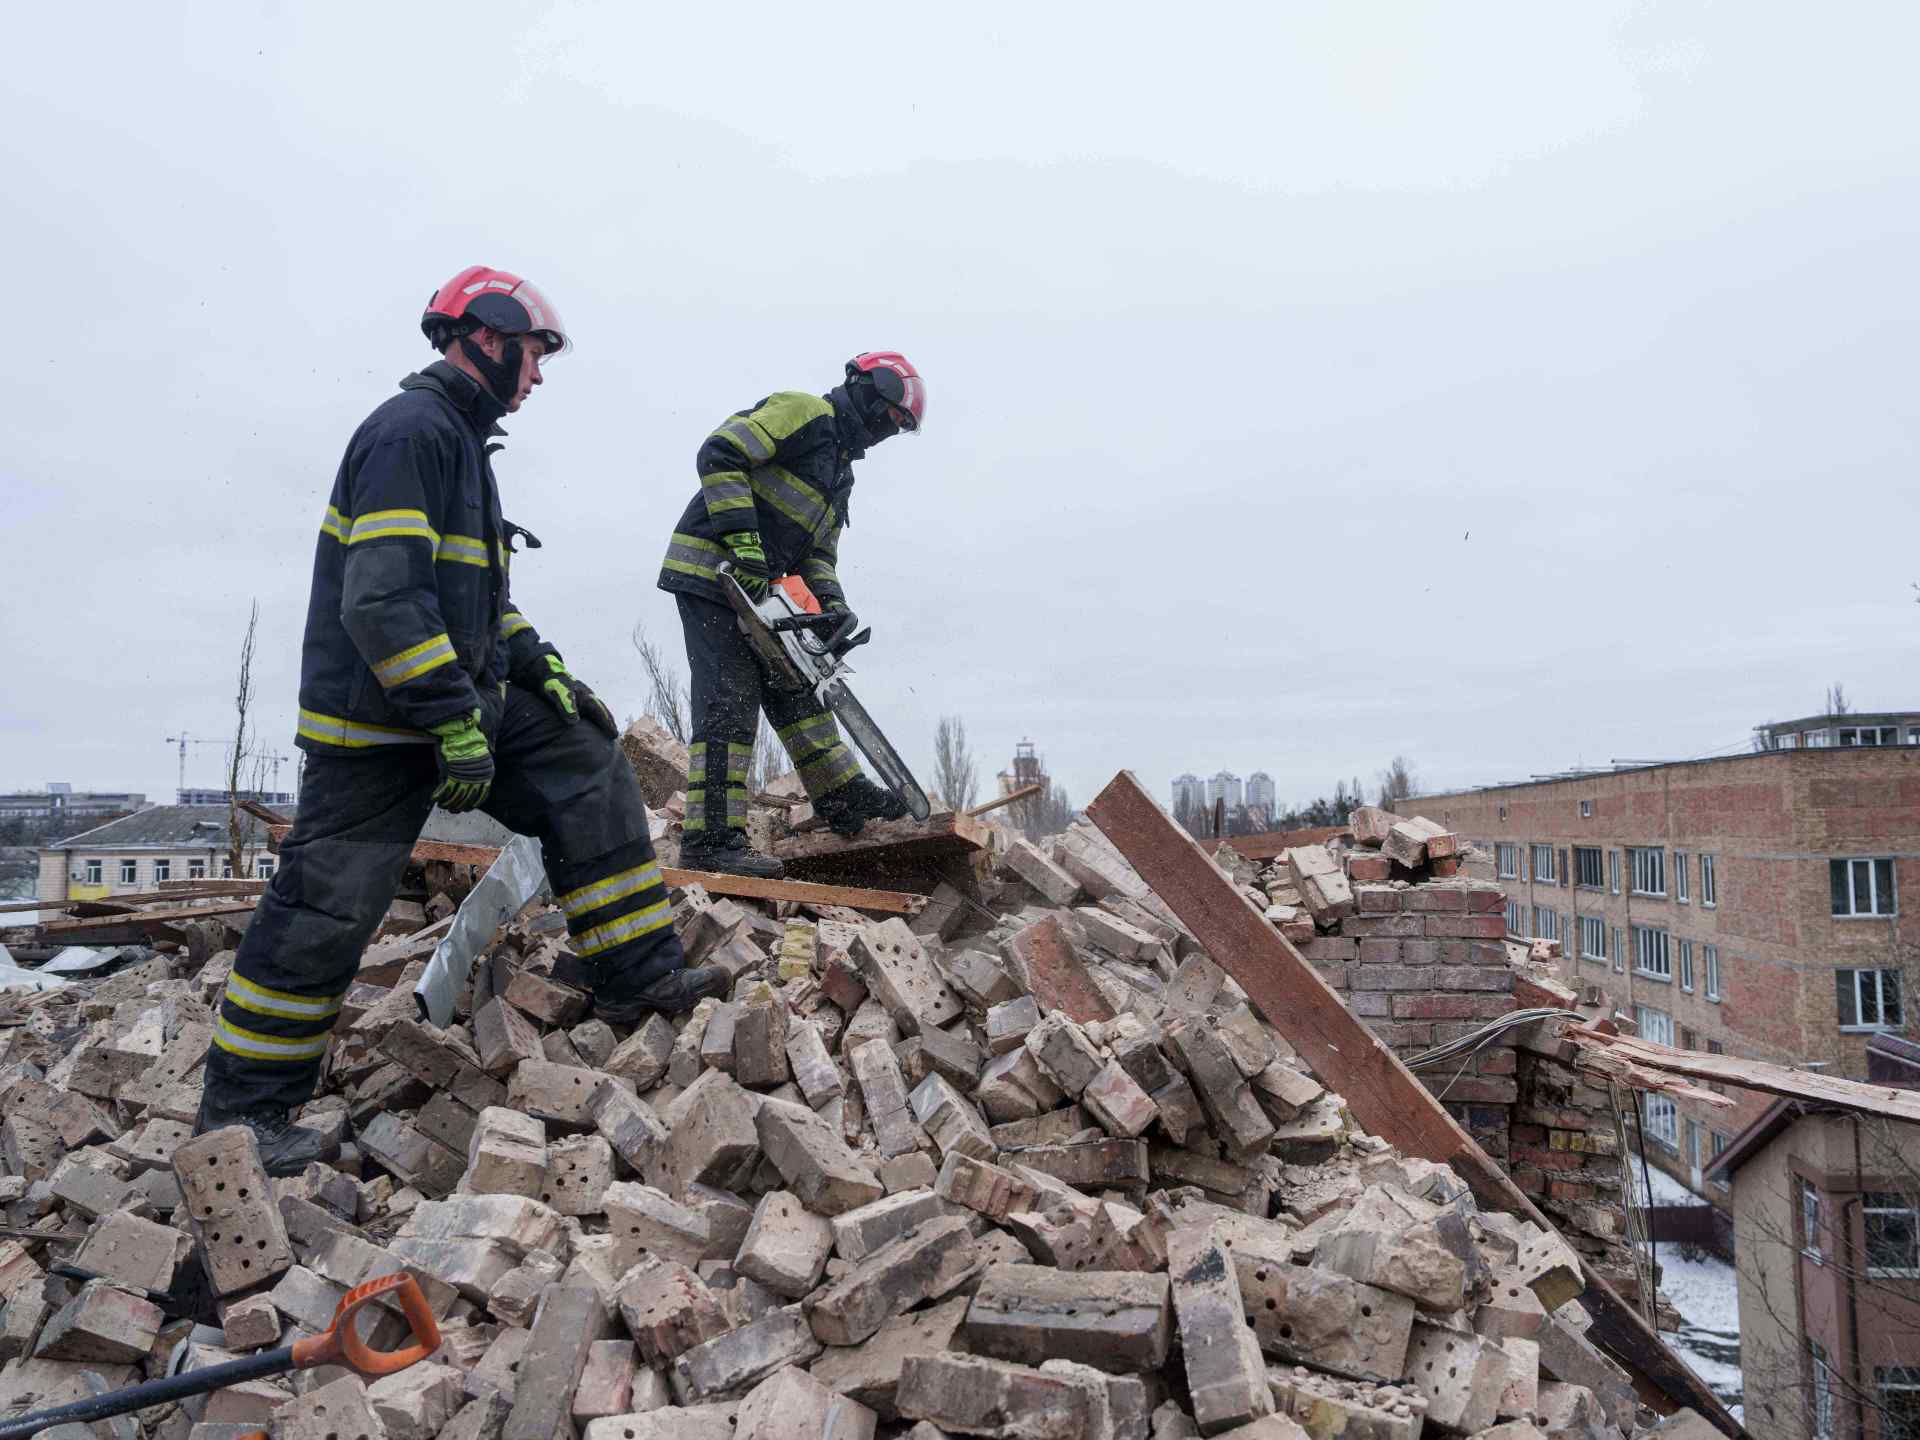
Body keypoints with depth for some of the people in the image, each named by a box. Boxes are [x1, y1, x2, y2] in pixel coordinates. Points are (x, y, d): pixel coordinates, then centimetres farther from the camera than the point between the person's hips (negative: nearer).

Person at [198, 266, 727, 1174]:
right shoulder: (412, 431, -16)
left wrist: (539, 666, 11)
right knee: (326, 910, -2)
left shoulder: (460, 441, 17)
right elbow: (384, 599, -25)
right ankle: (240, 1110, 15)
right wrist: (455, 722, -25)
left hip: (464, 699, 10)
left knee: (590, 772, 2)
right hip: (379, 723, -10)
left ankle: (638, 977, 7)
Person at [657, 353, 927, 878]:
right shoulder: (803, 412, -7)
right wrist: (744, 542, -26)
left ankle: (847, 799, 22)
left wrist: (834, 605, -1)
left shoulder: (839, 472, 23)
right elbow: (719, 456, -19)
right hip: (710, 572, -10)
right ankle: (711, 840, -12)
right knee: (730, 705, -13)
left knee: (795, 692, 13)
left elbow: (818, 554, 18)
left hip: (756, 591, 10)